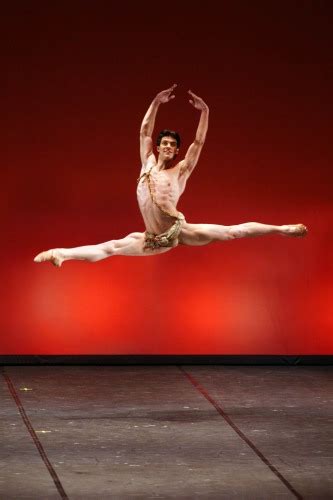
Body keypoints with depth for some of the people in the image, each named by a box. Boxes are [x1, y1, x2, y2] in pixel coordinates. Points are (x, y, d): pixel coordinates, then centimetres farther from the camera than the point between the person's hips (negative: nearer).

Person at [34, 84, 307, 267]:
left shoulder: (181, 170, -3)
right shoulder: (148, 162, 6)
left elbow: (199, 143, -12)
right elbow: (144, 132, -4)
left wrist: (204, 111, -23)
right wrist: (156, 103, -14)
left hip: (180, 231, -2)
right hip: (154, 239, 2)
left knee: (231, 232, -9)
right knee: (110, 248, -6)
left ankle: (281, 229, -5)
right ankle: (61, 253, -11)